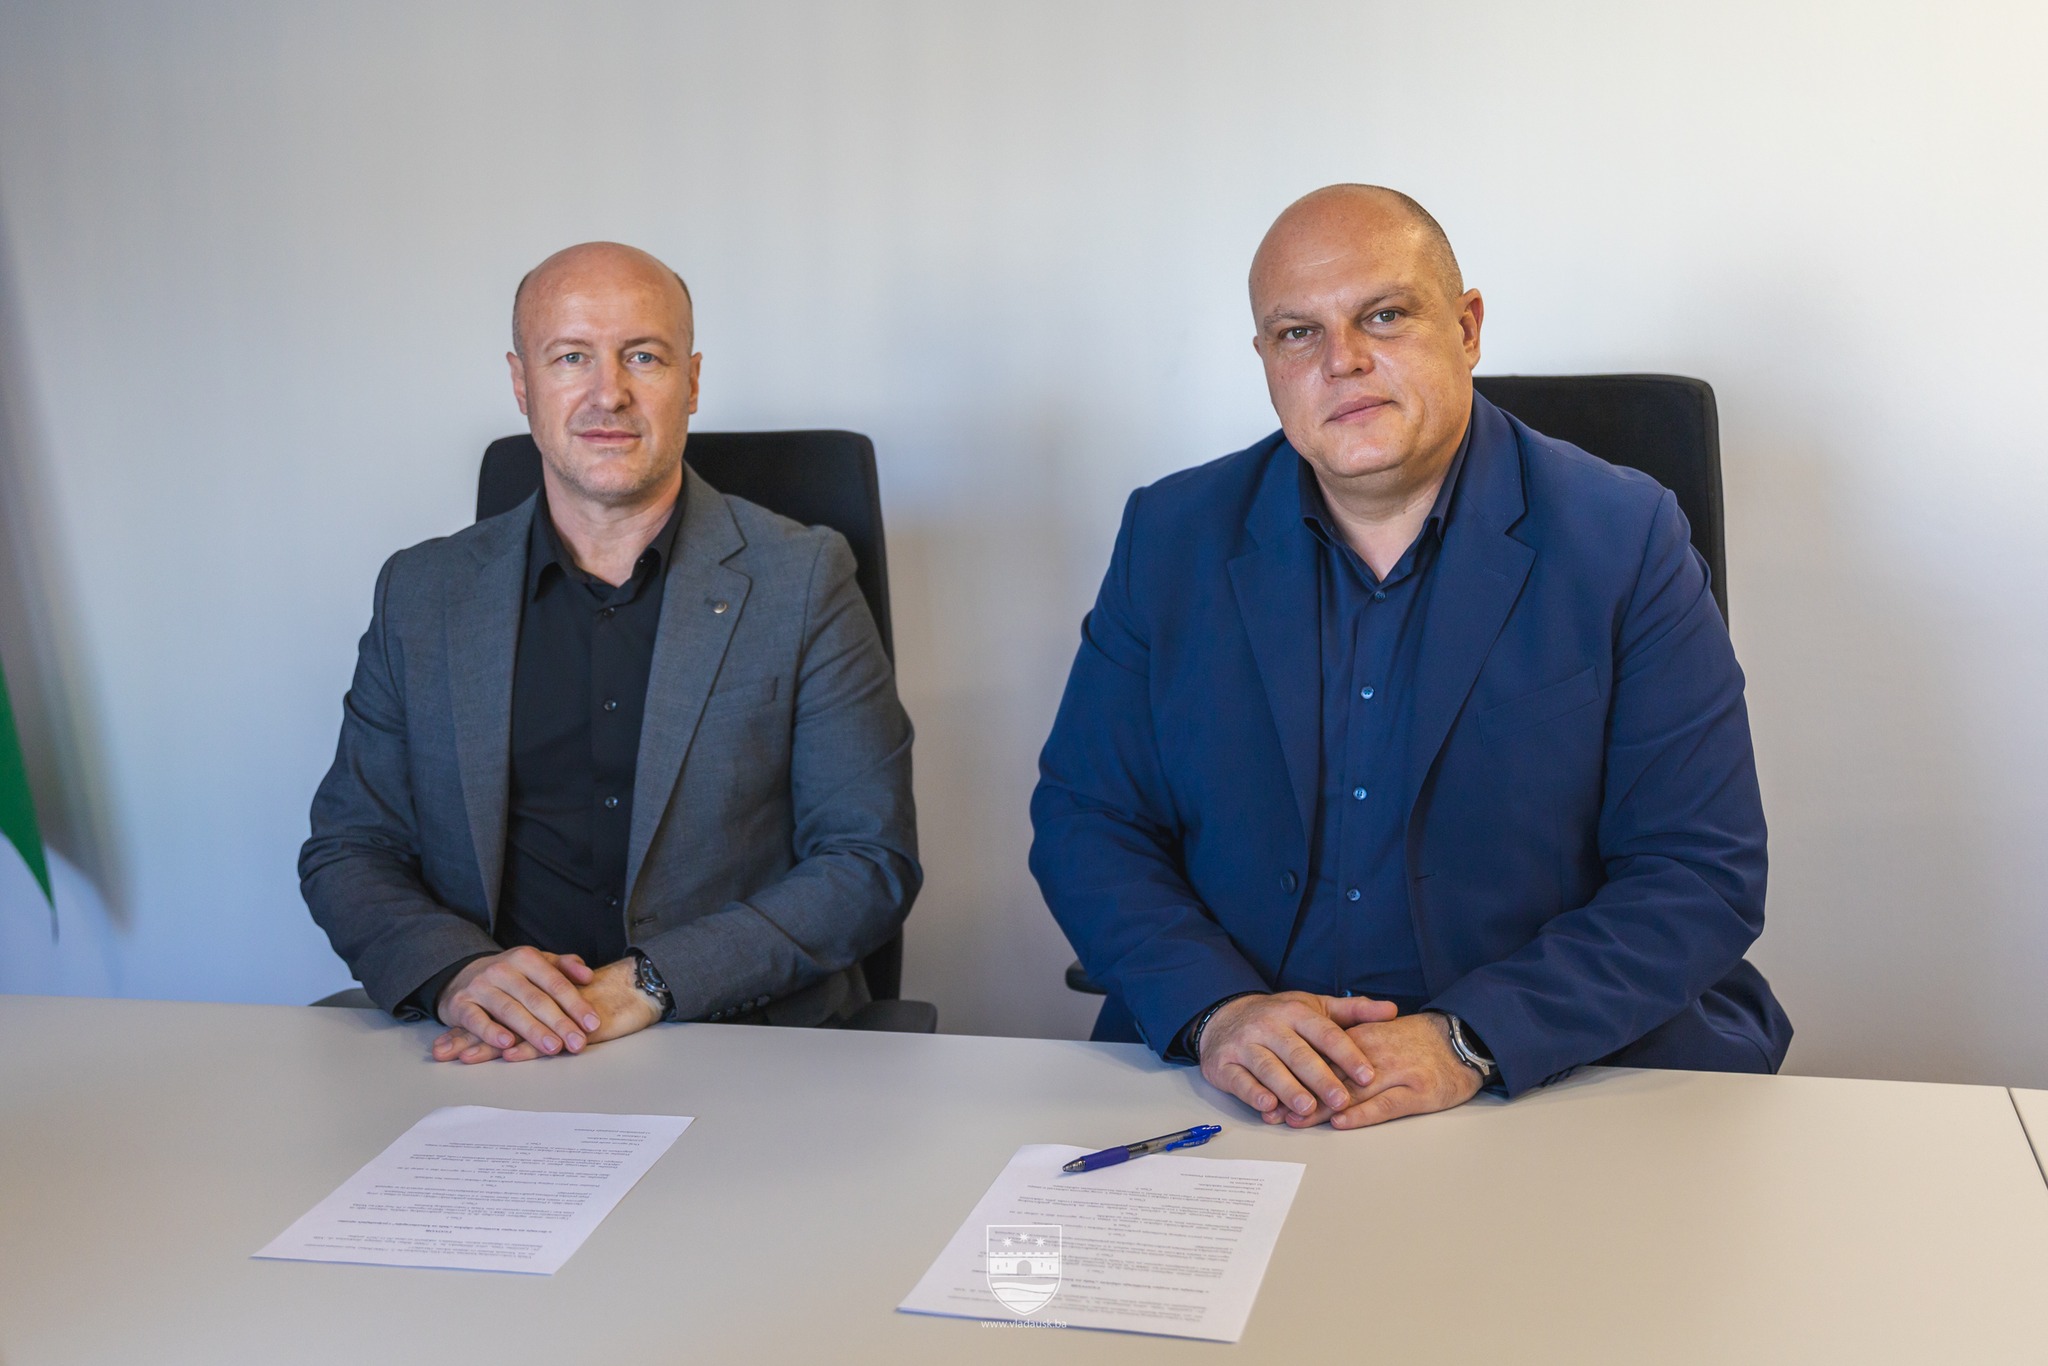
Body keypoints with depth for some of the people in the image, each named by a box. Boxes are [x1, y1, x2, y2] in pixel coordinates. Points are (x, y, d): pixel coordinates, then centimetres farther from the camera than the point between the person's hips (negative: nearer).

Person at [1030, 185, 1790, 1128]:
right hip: (1232, 1092, 2)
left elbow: (1705, 874, -5)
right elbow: (1083, 820, 7)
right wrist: (1212, 1010, -11)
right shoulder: (1171, 537, 7)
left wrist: (1469, 1043, -16)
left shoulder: (1625, 541, -1)